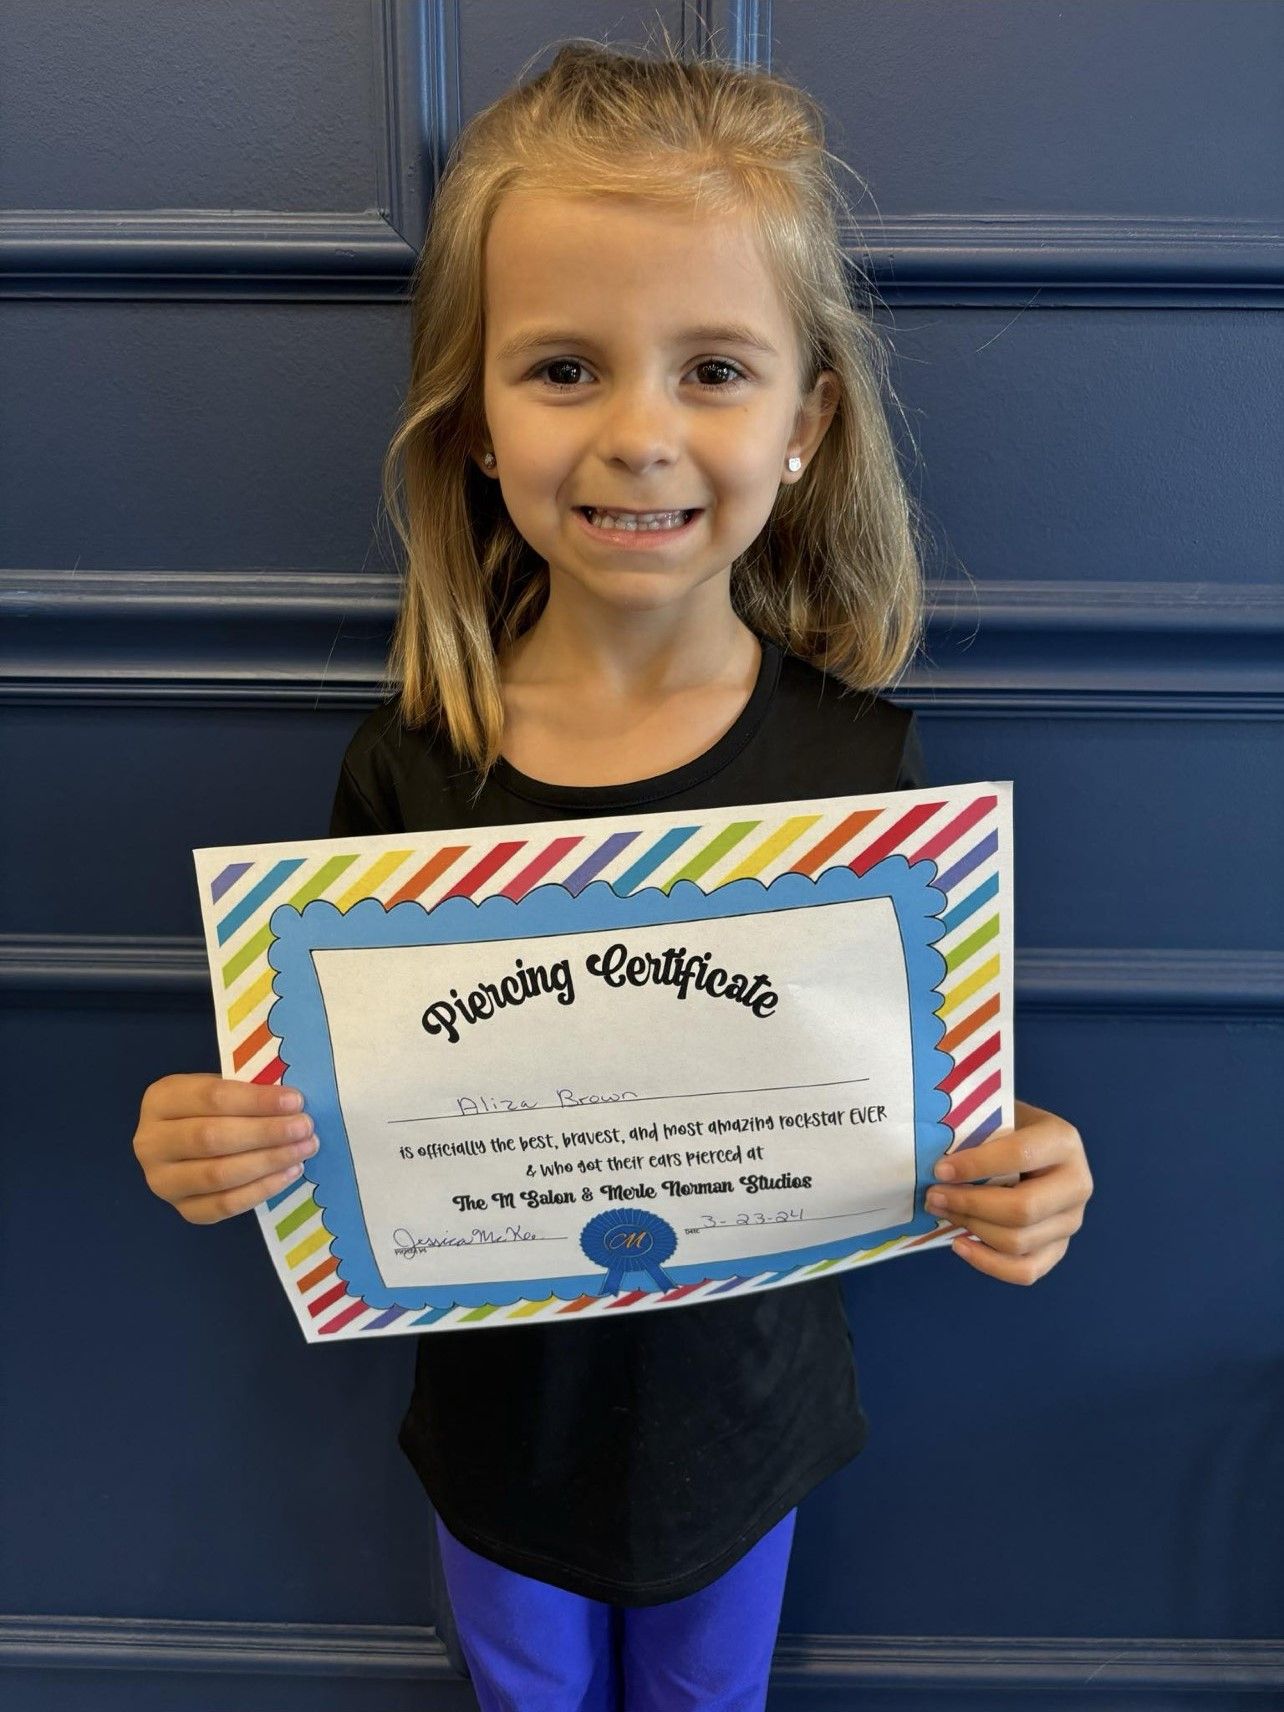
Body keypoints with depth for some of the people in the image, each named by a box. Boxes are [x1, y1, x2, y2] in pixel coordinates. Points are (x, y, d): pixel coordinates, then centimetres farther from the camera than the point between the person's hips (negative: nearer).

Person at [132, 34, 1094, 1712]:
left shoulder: (858, 757, -19)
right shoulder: (407, 767, -19)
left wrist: (1015, 1185, -29)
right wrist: (220, 1152, -28)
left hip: (735, 1410, 0)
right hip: (502, 1416, 1)